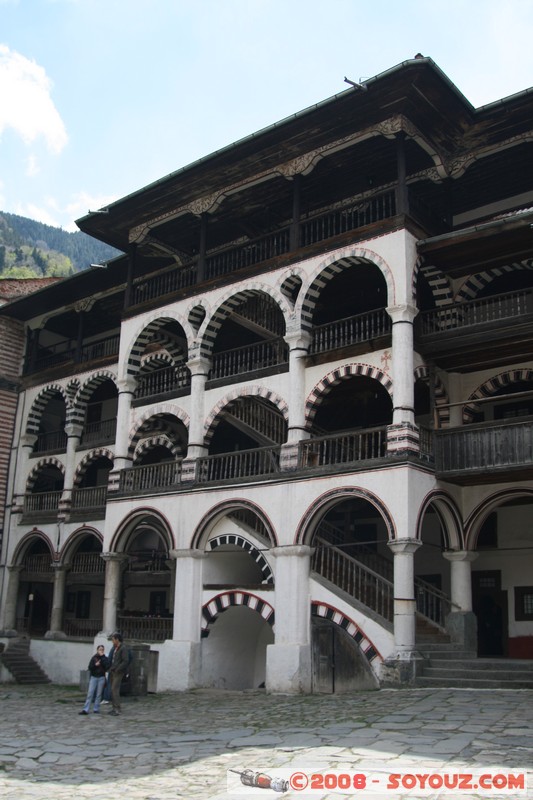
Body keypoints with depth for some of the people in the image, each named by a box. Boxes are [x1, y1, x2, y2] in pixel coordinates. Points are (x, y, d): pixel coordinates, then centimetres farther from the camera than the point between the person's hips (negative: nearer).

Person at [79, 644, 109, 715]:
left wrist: (102, 657, -13)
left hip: (101, 678, 0)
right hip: (93, 677, 0)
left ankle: (96, 709, 9)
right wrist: (95, 665, -16)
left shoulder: (105, 658, 4)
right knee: (90, 693, -5)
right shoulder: (94, 658, 4)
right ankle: (86, 709, -6)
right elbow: (89, 667, 1)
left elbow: (107, 667, -11)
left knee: (98, 694, 2)